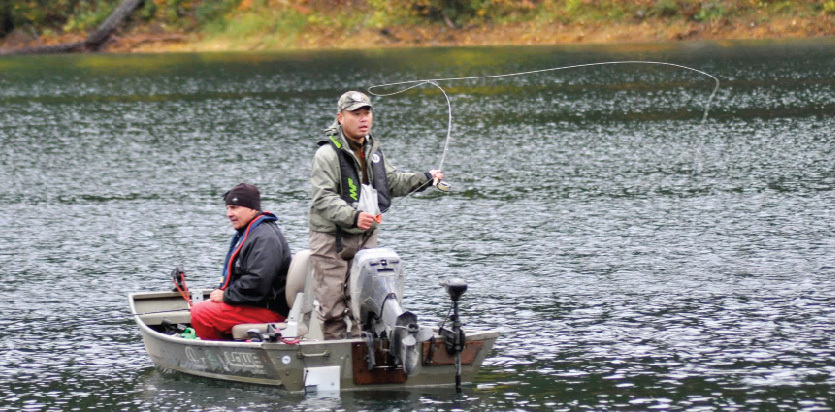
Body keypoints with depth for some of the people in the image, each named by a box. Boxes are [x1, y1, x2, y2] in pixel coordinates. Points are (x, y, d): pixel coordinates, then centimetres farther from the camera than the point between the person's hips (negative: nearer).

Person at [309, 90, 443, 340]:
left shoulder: (372, 150, 13)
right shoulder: (328, 154, -13)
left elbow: (392, 182, 26)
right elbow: (322, 199, -21)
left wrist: (425, 179, 16)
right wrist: (353, 216, -34)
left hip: (365, 236, 7)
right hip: (331, 238, -7)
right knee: (332, 301, -6)